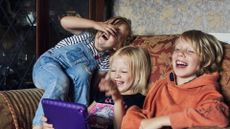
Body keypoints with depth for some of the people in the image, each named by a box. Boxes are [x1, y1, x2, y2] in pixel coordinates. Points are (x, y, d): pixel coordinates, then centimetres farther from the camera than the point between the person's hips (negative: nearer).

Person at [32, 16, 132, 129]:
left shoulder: (106, 60, -4)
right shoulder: (89, 35, -12)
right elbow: (64, 21, -27)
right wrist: (95, 24, -32)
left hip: (69, 75, 3)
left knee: (82, 71, -30)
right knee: (61, 81, -36)